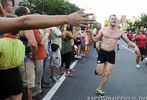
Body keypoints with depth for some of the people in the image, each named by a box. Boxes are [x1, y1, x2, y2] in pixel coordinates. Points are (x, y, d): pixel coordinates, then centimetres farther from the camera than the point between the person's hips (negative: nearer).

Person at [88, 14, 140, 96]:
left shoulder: (120, 32, -1)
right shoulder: (103, 30, -3)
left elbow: (128, 42, 1)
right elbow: (95, 40, 2)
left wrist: (135, 46, -18)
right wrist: (91, 33, -17)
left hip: (111, 54, 2)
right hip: (102, 53, -1)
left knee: (107, 73, 3)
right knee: (99, 73, -3)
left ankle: (99, 89, 21)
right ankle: (97, 69, 36)